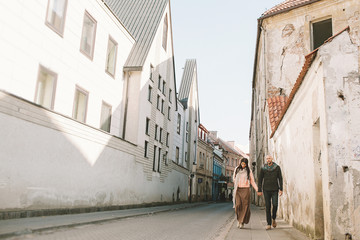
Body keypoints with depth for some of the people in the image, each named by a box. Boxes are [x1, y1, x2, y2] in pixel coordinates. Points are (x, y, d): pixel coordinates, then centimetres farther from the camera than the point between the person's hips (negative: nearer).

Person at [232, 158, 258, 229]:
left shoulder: (249, 171, 3)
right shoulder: (237, 169, 7)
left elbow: (252, 181, 4)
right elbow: (234, 178, 18)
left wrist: (257, 190, -5)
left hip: (246, 190, -1)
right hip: (238, 189, 1)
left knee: (245, 206, -6)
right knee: (238, 205, -11)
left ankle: (242, 222, 3)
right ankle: (238, 219, 12)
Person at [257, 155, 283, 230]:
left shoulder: (277, 167, 2)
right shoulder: (263, 168, 2)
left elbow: (280, 178, 4)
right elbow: (260, 179, 6)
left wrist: (281, 189, -3)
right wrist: (259, 190, 2)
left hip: (275, 190, 0)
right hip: (266, 190, 0)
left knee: (275, 204, -12)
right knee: (267, 207, -1)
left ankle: (273, 218, 17)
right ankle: (269, 224, 6)